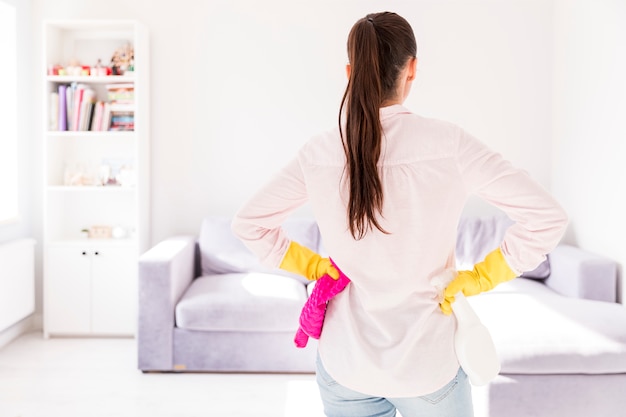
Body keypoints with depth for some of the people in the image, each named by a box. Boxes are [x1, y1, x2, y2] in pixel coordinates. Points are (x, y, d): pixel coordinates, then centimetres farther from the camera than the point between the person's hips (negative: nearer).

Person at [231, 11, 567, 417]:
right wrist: (478, 278, -6)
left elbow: (248, 223, 1)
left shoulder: (319, 153, -9)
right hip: (428, 366, -1)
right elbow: (548, 217, -15)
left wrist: (314, 266, 4)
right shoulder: (447, 143, -16)